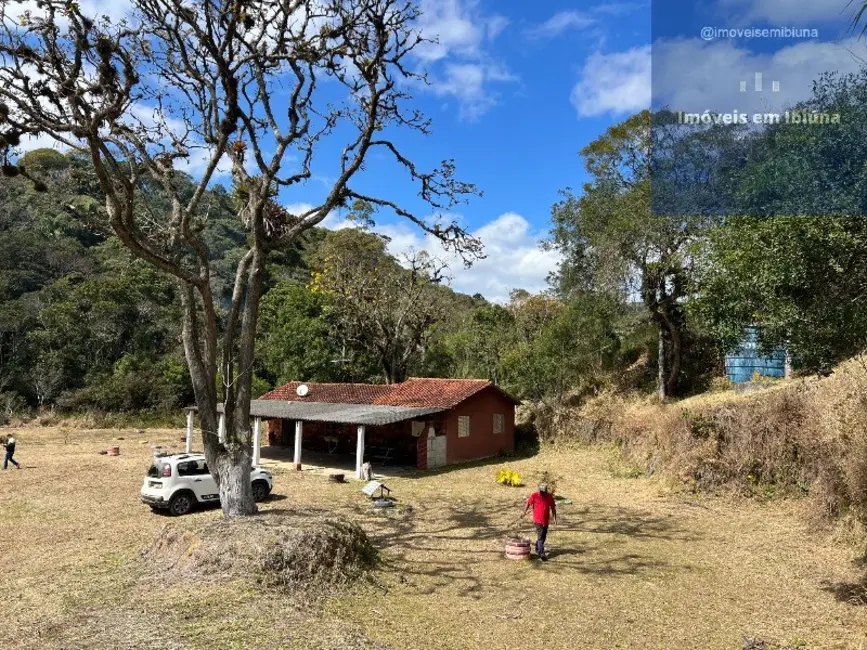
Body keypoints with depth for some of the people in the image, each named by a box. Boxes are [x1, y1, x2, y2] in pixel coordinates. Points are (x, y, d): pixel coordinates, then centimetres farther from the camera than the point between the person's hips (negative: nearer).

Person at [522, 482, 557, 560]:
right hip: (537, 520, -4)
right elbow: (528, 504, 0)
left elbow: (553, 507, 7)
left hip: (546, 521, 4)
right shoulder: (534, 495, -9)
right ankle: (542, 554, -11)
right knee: (540, 537, -10)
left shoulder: (549, 496, 0)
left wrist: (555, 518, 6)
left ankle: (537, 550, 33)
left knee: (543, 537, 15)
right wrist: (524, 513, 2)